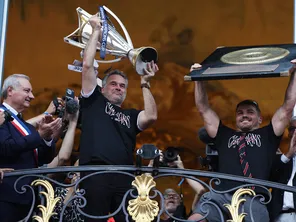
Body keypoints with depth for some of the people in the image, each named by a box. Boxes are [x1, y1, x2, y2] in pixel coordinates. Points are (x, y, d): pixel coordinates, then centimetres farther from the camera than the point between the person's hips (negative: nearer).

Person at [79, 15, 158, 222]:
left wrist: (145, 84, 7)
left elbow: (151, 117, 3)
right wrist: (96, 31, 15)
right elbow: (87, 65, 11)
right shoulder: (94, 101, 18)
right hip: (95, 175, -3)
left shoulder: (131, 115, 24)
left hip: (124, 178, 3)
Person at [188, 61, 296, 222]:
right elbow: (204, 110, 34)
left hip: (253, 198, -1)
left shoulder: (267, 136, 28)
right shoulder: (225, 136, 32)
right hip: (221, 195, 1)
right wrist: (198, 79, 32)